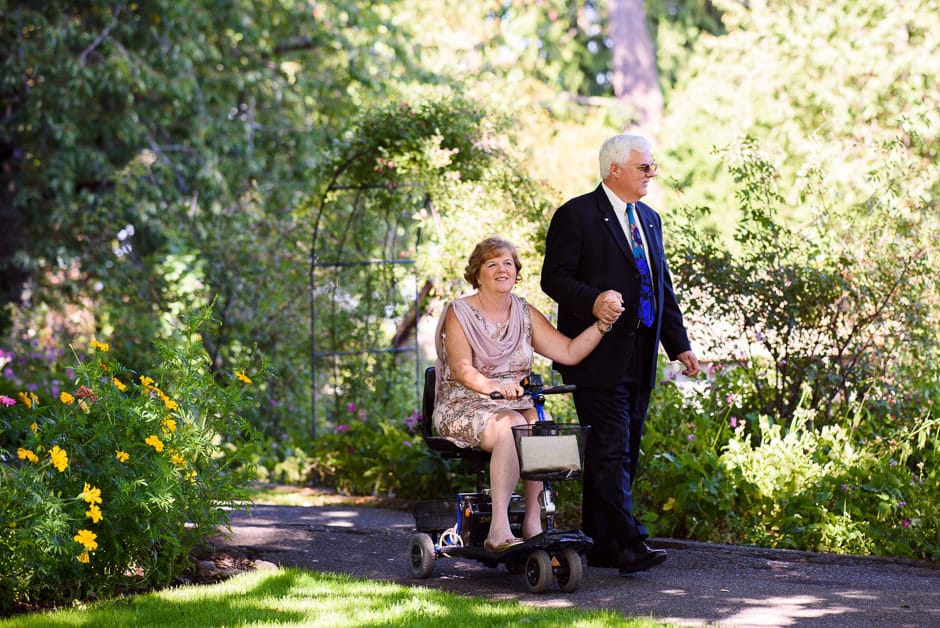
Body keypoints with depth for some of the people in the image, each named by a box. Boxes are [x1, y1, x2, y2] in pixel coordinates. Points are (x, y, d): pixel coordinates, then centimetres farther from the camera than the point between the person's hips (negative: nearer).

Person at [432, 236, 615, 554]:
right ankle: (498, 531, -41)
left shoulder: (525, 314, 12)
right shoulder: (460, 313, 0)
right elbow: (462, 369, -14)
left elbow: (570, 352, 1)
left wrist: (602, 323, -15)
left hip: (518, 405, 4)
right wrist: (495, 387, -33)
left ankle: (534, 524, -29)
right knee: (512, 427, -36)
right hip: (466, 406, -4)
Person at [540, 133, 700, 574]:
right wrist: (593, 302, -28)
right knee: (611, 451, -12)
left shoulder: (649, 219, 18)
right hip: (598, 357, -8)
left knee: (624, 454, 9)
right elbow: (555, 278, -11)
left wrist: (679, 345, 14)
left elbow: (663, 287, 21)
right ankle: (627, 544, -16)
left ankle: (600, 545, 15)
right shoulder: (576, 215, -5)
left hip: (638, 362, 8)